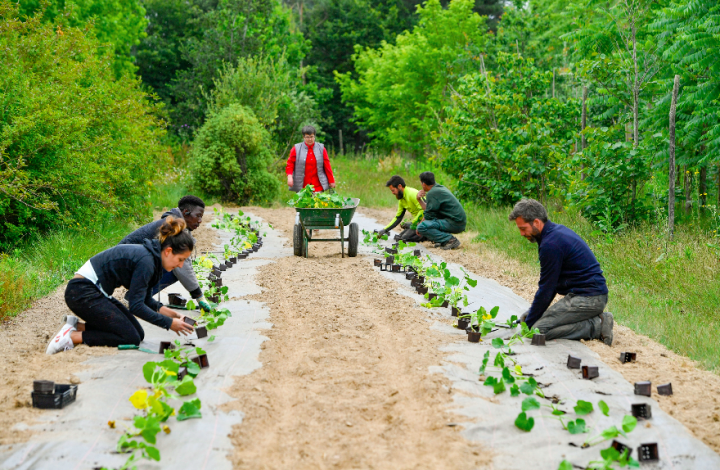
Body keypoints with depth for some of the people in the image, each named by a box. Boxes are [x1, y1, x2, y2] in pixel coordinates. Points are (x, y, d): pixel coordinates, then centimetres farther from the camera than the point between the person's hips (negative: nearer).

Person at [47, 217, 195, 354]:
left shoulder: (150, 255, 7)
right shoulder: (146, 261, -22)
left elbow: (146, 299, 15)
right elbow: (136, 306, -21)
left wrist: (171, 313, 2)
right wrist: (169, 323, -17)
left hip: (94, 291, 10)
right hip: (83, 293, -10)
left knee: (138, 333, 7)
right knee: (131, 338, -12)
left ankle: (77, 325, 8)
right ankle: (72, 336, -9)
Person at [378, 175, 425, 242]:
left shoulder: (412, 194, -19)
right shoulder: (401, 199, 10)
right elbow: (398, 218, 18)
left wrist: (412, 223, -22)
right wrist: (385, 230, 12)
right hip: (418, 221, 10)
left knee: (405, 237, -16)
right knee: (401, 235, 9)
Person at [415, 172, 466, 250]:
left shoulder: (432, 193, -13)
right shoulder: (441, 188, 17)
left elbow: (429, 216, -12)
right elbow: (429, 209, 18)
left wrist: (420, 224, 3)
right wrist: (419, 200, 15)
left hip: (455, 224, -10)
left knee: (422, 227, -20)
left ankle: (450, 240, -18)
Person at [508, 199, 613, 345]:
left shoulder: (551, 244, -20)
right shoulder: (557, 230, 12)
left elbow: (546, 289, -15)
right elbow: (551, 285, 18)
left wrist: (528, 324, -5)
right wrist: (527, 317, 16)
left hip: (587, 298, -11)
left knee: (539, 330, -19)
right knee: (526, 316, 11)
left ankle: (597, 327, -12)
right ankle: (595, 320, 8)